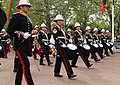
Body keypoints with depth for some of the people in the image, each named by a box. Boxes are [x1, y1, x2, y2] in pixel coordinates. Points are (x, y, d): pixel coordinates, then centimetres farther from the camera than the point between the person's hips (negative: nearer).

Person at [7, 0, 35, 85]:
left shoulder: (28, 19, 19)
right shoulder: (16, 17, -5)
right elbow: (9, 30, -13)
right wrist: (22, 34, -21)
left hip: (26, 46, 8)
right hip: (19, 45, -8)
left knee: (22, 65, 11)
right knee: (26, 64, -16)